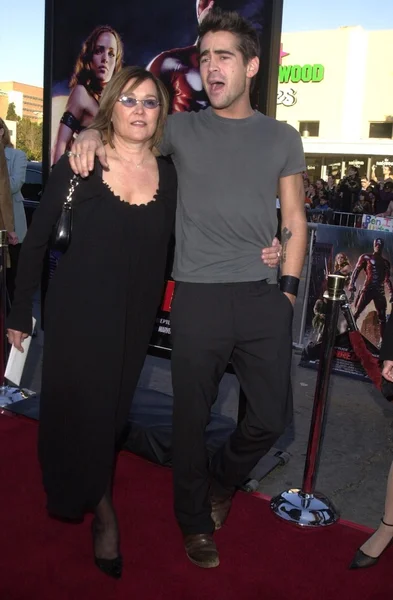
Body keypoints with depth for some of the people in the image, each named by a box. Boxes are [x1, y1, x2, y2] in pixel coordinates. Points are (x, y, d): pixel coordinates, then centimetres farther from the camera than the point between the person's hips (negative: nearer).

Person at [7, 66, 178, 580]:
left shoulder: (169, 176, 2)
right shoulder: (78, 166, -6)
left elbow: (170, 250, 7)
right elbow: (36, 240, -2)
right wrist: (20, 311, -2)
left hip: (134, 319, 3)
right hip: (77, 313, -3)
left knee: (112, 408, 15)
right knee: (79, 406, 4)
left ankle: (86, 493, 39)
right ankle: (101, 506, 28)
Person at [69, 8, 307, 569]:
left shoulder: (282, 138, 11)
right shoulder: (181, 129, 7)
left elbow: (294, 221, 12)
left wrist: (289, 288, 2)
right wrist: (93, 135, -7)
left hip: (265, 298, 2)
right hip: (198, 298, -1)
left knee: (272, 417, 6)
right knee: (191, 418, 6)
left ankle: (220, 481, 37)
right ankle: (196, 522, 30)